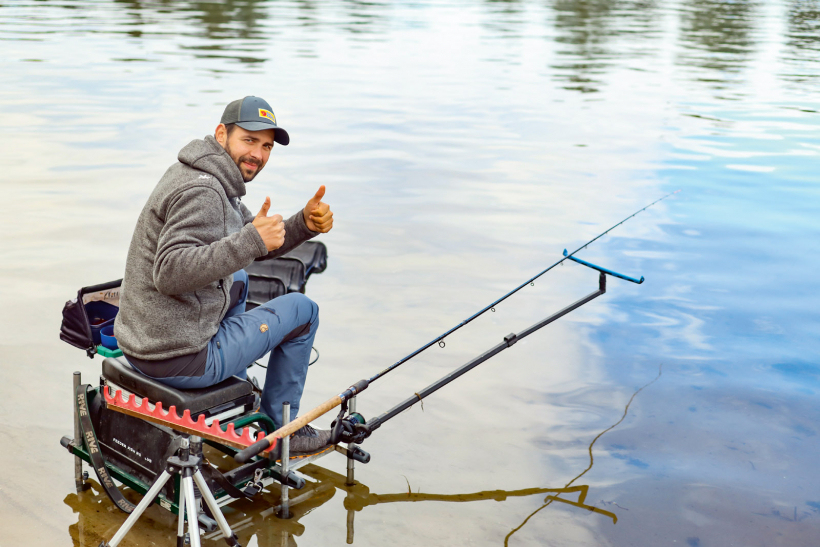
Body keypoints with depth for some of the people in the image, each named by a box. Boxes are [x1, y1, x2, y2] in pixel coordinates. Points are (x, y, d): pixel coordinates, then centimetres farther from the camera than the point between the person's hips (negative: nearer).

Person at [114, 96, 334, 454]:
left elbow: (260, 246, 18)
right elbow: (170, 273, -33)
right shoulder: (200, 192, -21)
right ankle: (280, 431, 19)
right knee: (302, 310, 5)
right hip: (179, 359, -10)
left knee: (237, 280, 34)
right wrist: (250, 239, -33)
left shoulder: (215, 182, 11)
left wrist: (306, 223, -1)